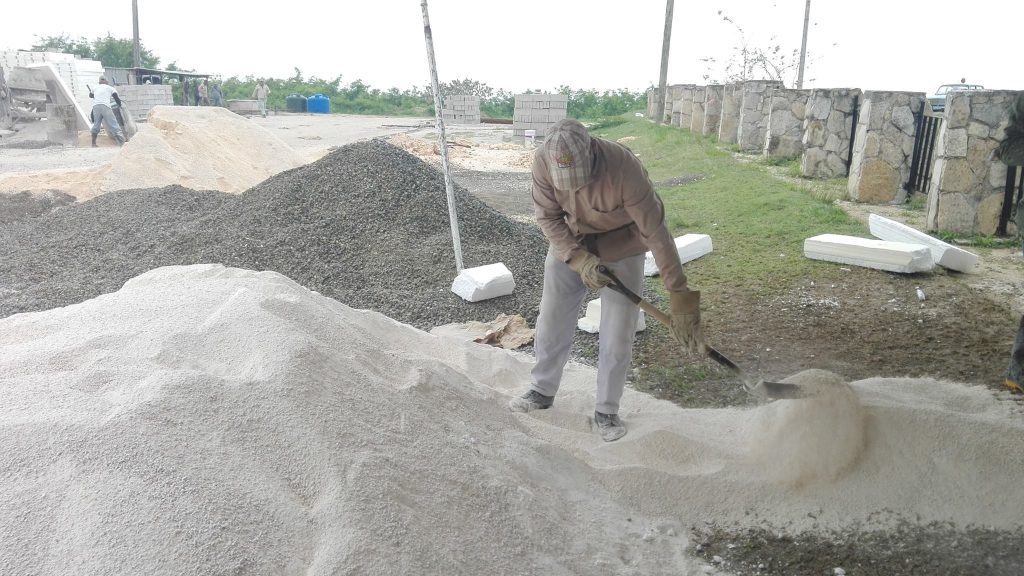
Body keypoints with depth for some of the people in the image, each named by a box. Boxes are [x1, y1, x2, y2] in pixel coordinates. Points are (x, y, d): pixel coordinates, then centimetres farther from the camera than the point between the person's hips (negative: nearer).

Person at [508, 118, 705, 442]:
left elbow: (656, 233, -33)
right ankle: (542, 391, 30)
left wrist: (681, 296, -32)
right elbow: (548, 218, -13)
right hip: (569, 245, 3)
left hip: (621, 250, -3)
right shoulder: (543, 162, -25)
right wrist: (579, 260, -27)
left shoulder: (624, 169, -37)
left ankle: (606, 411, 16)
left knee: (617, 336, -2)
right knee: (551, 321, 9)